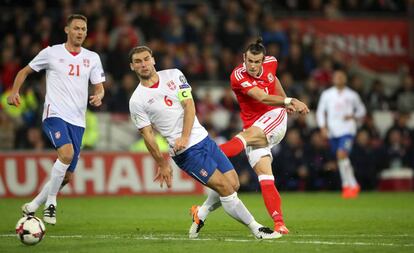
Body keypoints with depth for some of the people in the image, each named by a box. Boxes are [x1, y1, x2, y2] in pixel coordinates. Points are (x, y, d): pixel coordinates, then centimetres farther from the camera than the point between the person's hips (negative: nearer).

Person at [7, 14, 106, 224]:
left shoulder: (92, 58, 10)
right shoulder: (51, 53, 2)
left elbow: (99, 87, 10)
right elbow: (25, 71, 11)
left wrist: (98, 96, -13)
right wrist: (14, 92, -5)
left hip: (77, 120, 5)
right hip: (54, 115, -4)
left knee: (67, 175, 3)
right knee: (67, 152, -31)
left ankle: (34, 205, 23)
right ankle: (50, 201, -15)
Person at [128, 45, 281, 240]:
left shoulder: (174, 75, 5)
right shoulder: (137, 101, -5)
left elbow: (189, 105, -2)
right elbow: (148, 136, -2)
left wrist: (185, 137, -15)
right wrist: (162, 164, -4)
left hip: (203, 138, 5)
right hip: (185, 151, -5)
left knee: (233, 184, 3)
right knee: (225, 187, -12)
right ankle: (256, 230, -4)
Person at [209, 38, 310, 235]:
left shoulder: (270, 63, 0)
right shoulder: (238, 76, -16)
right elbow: (263, 98, -28)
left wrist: (286, 102, 35)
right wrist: (289, 101, -42)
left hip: (274, 117, 1)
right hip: (253, 127, -1)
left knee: (246, 136, -32)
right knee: (265, 177, -15)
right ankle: (279, 224, -19)